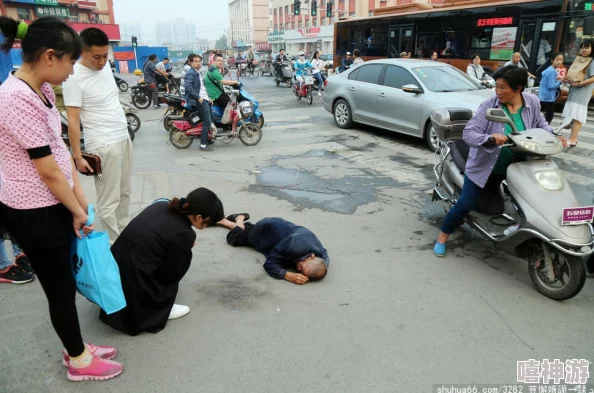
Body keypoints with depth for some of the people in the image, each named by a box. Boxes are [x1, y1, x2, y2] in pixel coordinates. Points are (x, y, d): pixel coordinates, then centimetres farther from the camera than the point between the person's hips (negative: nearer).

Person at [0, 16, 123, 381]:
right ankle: (79, 361, 27)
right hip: (33, 213, -8)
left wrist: (79, 194, 4)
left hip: (53, 203, 9)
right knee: (62, 287, 7)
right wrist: (78, 211, -10)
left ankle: (77, 348, 38)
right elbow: (48, 170, -21)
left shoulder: (42, 89, 4)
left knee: (64, 282, 19)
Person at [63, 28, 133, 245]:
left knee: (124, 192, 18)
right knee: (109, 201, 0)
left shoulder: (105, 66, 6)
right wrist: (77, 156, -17)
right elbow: (73, 121, -17)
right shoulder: (74, 77, -17)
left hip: (124, 138, 8)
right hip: (103, 146, -8)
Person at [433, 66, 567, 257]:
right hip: (484, 165, -4)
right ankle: (442, 236, 14)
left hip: (516, 166, 4)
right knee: (467, 203, -4)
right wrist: (489, 138, -43)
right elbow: (468, 133, -25)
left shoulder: (532, 103, -7)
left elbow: (539, 122, 14)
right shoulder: (489, 106, -20)